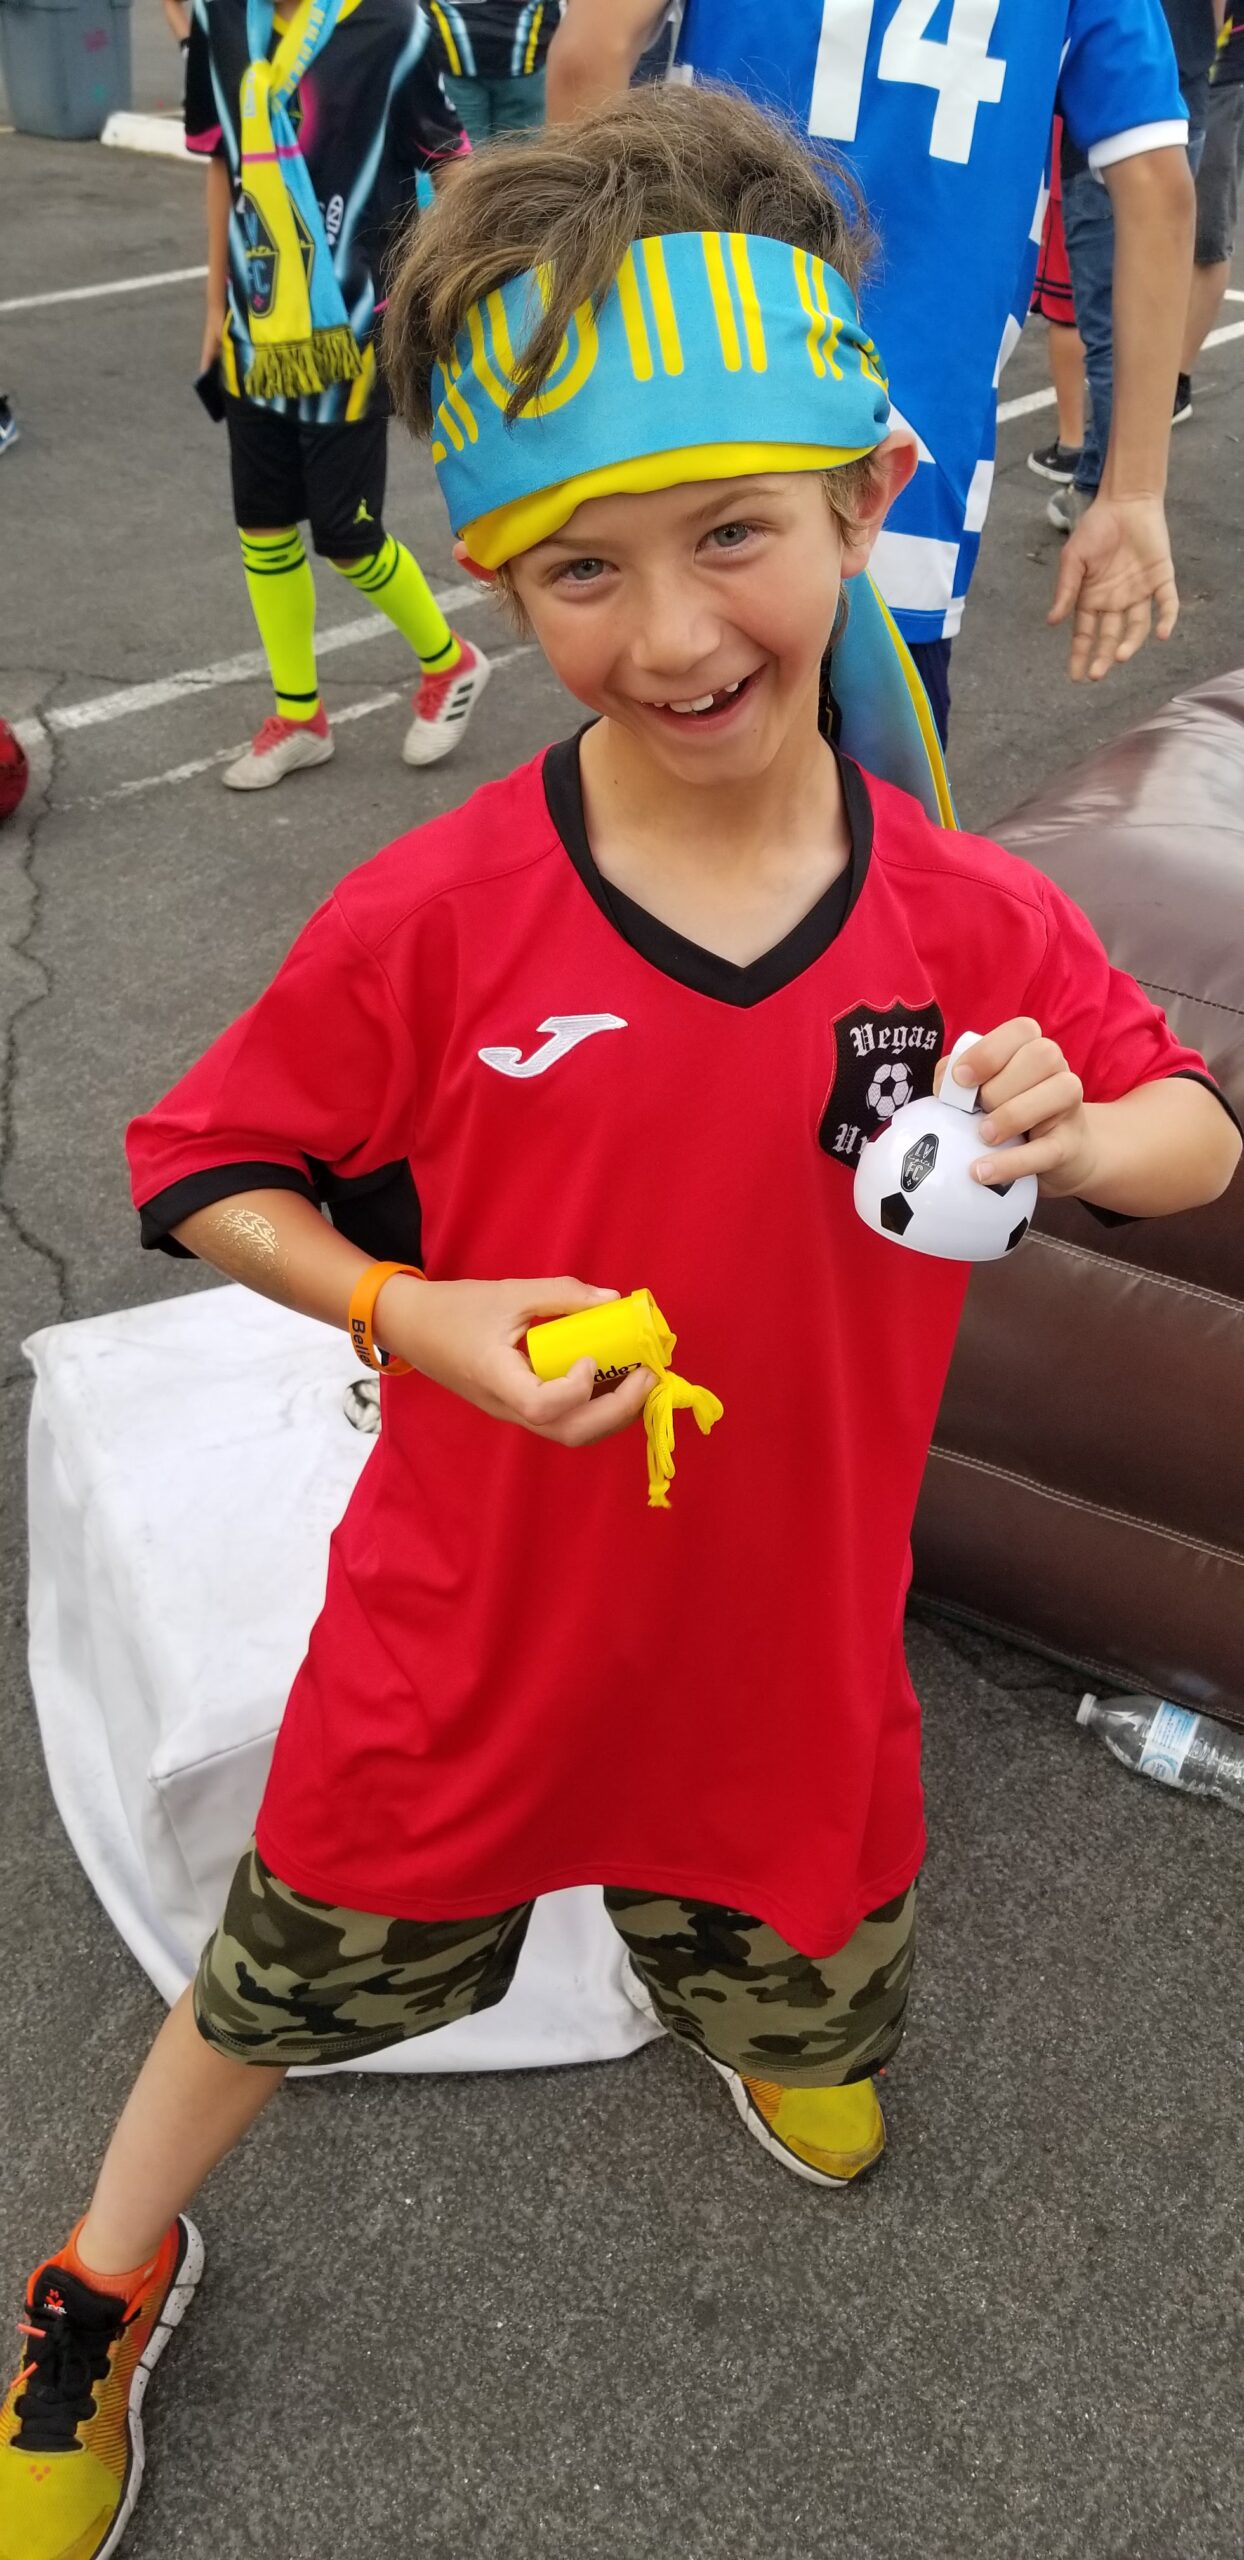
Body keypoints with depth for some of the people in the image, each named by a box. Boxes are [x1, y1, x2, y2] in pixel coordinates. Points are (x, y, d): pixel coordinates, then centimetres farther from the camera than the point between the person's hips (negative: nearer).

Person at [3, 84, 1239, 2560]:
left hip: (792, 1627, 3)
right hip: (472, 1631, -2)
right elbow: (205, 1172, -9)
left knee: (798, 1963, 31)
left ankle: (758, 2007, 72)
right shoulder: (431, 920, -22)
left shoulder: (978, 926, -15)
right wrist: (422, 1316, -25)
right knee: (291, 1978, 22)